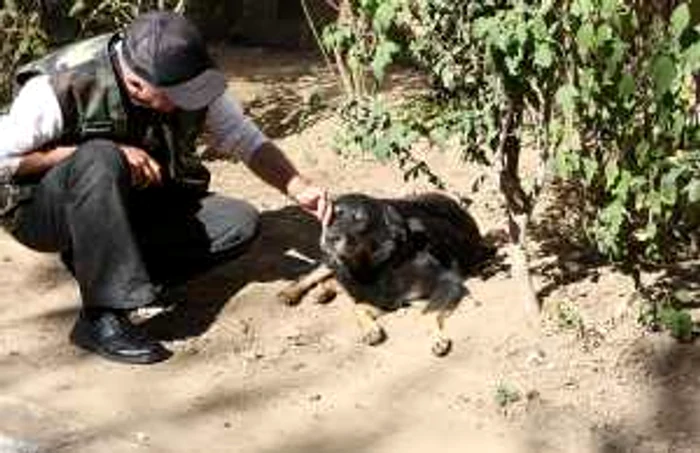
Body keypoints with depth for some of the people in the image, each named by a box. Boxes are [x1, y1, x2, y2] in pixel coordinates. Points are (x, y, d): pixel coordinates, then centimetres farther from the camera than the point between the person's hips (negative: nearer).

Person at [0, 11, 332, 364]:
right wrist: (102, 152, -28)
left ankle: (94, 260, -6)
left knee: (239, 223, -14)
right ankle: (101, 318, -31)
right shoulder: (63, 85, -27)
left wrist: (299, 188, -22)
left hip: (130, 206, 5)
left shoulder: (189, 84, -13)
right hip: (41, 212, -5)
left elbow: (249, 142, -5)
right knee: (101, 160, -38)